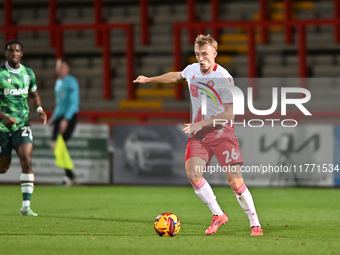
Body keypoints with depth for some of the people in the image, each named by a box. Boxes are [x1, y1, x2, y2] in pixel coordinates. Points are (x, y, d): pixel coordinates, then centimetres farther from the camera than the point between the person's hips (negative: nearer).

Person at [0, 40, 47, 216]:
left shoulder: (28, 73, 5)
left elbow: (34, 94, 21)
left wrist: (39, 109, 1)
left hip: (22, 124, 3)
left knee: (27, 161, -16)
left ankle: (26, 206, -17)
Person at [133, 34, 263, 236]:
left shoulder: (224, 78, -16)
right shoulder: (192, 70, 4)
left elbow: (229, 114, -17)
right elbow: (176, 76, 28)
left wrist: (201, 123, -20)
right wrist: (149, 79, 37)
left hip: (221, 131, -5)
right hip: (198, 133, 5)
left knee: (235, 181, -13)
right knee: (193, 174, -15)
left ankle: (255, 224, 1)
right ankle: (218, 215, 3)